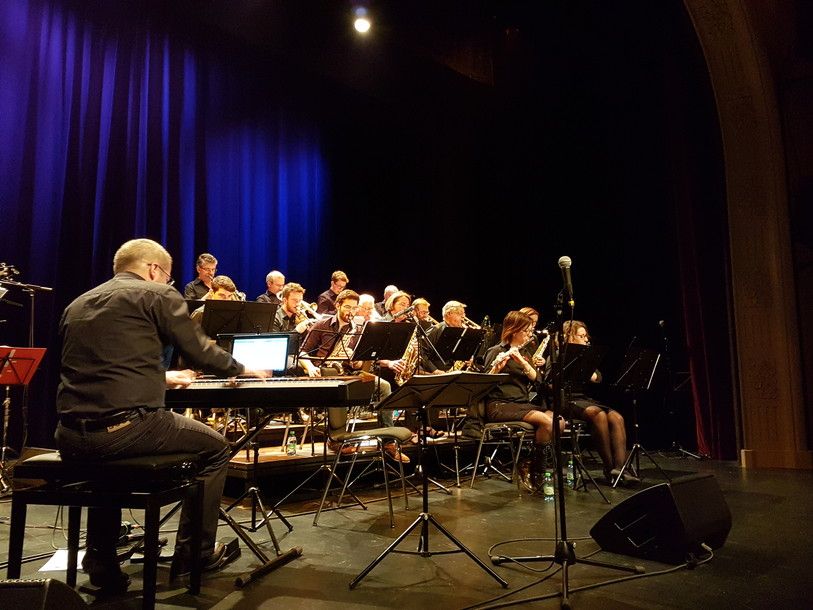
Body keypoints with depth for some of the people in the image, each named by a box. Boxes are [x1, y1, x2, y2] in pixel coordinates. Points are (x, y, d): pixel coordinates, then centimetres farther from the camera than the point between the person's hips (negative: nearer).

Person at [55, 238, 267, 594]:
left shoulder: (77, 304, 19)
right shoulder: (157, 295, 0)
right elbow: (201, 354, 1)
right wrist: (242, 370, 20)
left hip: (70, 437, 7)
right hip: (125, 429, -7)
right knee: (215, 447, 18)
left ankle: (102, 562, 39)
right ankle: (193, 553, 24)